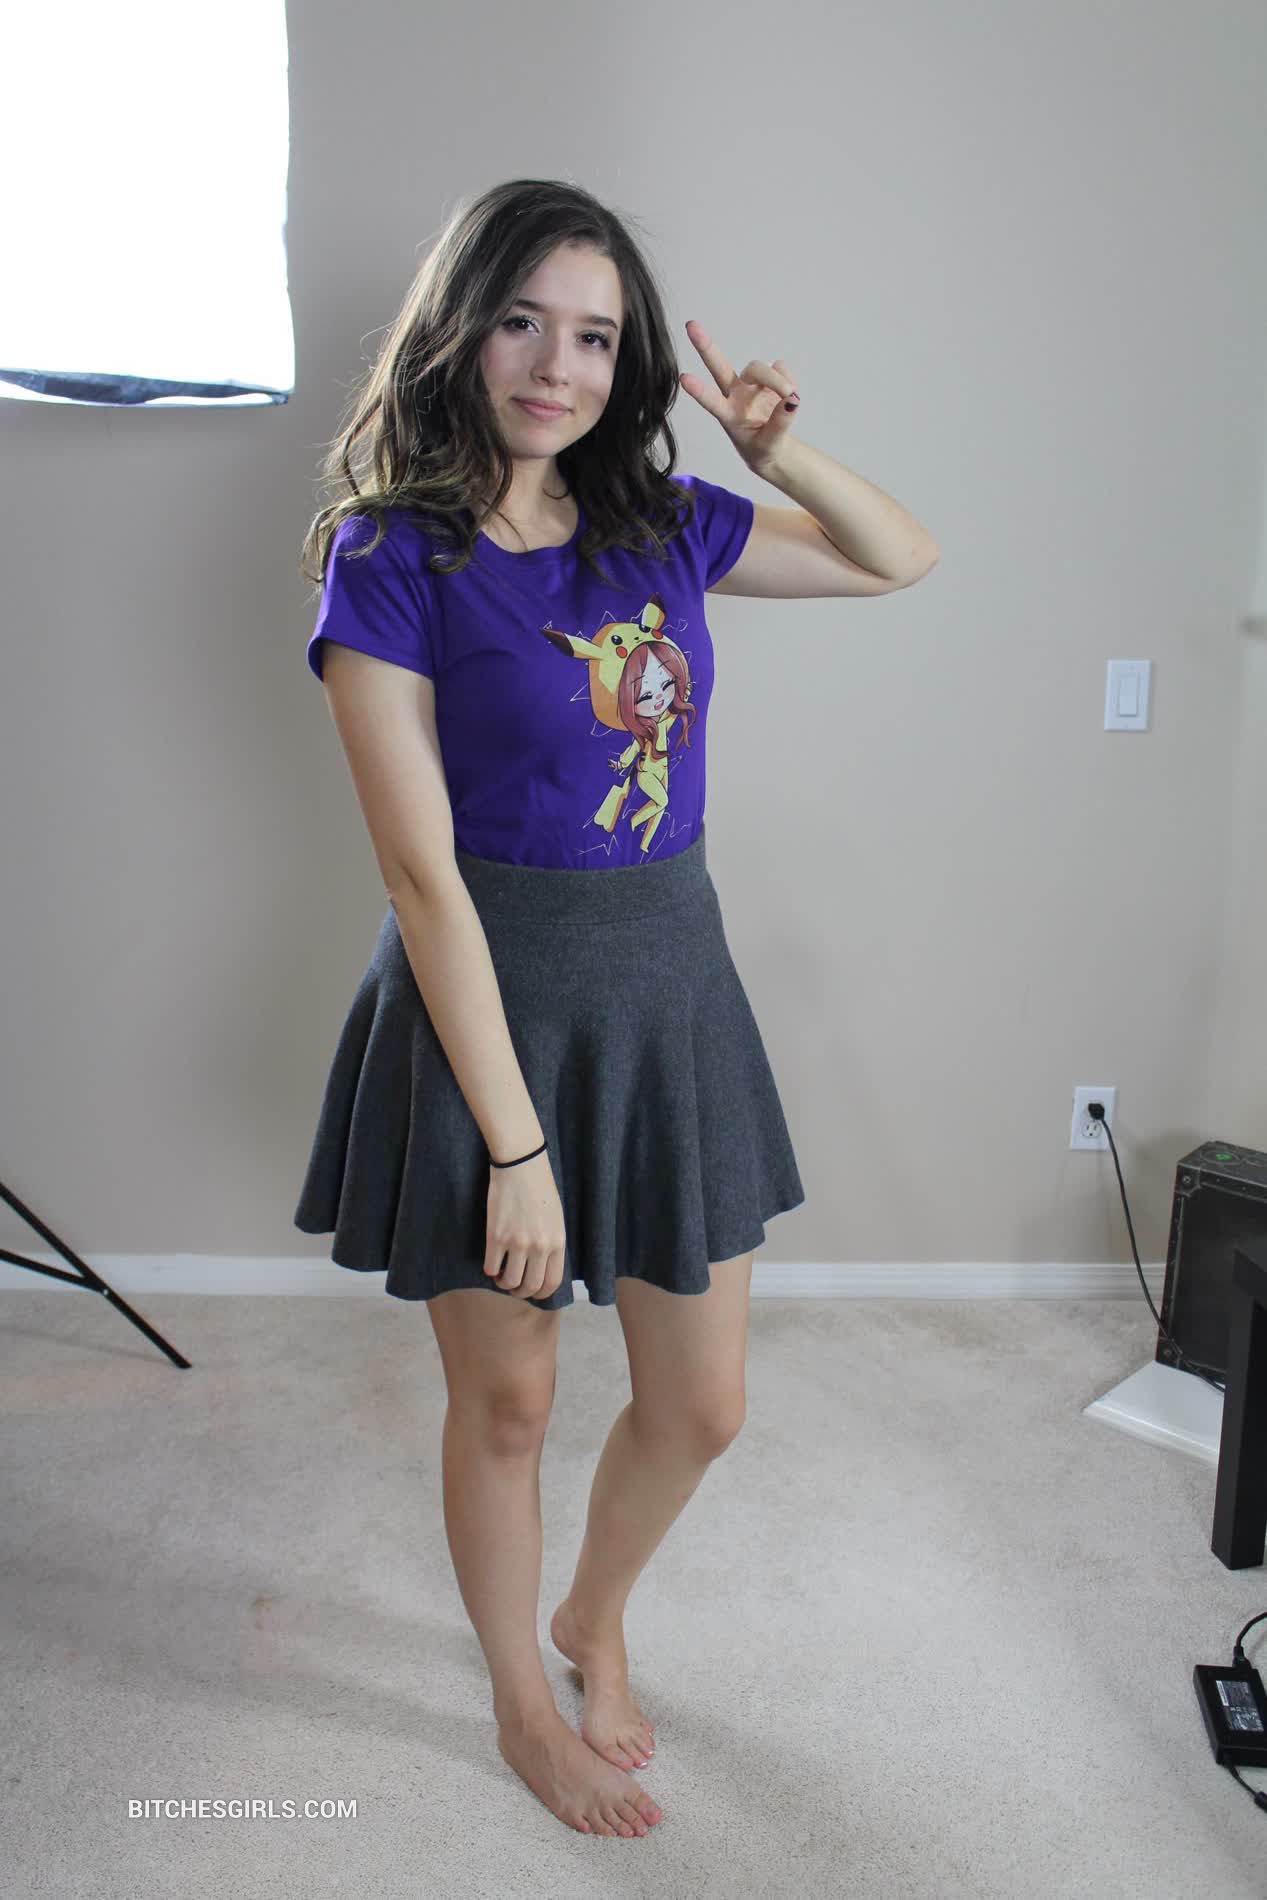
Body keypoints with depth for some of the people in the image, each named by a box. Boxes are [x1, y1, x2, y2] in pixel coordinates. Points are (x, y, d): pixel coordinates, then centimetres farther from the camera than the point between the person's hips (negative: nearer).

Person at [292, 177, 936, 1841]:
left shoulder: (666, 524, 4)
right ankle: (524, 1702, 43)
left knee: (702, 1404, 15)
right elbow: (425, 878, -16)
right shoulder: (392, 559, -11)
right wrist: (515, 1145, -18)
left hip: (672, 989, 5)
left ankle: (596, 1618, 47)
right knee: (507, 1402, 14)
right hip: (490, 1010, -5)